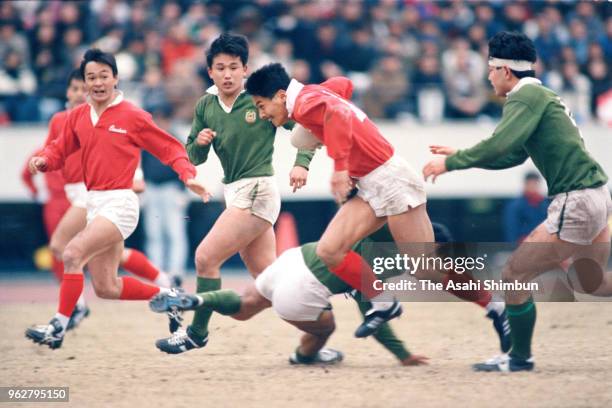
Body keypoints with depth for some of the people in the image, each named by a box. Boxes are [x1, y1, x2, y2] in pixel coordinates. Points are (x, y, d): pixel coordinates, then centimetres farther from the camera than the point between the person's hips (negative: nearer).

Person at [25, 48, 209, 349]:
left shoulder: (132, 116, -7)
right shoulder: (78, 116, 8)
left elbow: (169, 148, -2)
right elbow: (60, 150, 13)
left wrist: (188, 176, -17)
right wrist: (43, 161, -9)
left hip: (119, 203, -7)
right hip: (93, 204, 7)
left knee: (73, 254, -24)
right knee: (106, 288, 9)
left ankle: (59, 327, -20)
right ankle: (166, 297, 29)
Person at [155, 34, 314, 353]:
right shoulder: (206, 105, 8)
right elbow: (194, 158, 13)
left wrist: (301, 162, -19)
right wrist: (199, 142, -9)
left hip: (257, 192, -7)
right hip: (235, 193, 7)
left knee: (206, 257, -11)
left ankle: (197, 332, 3)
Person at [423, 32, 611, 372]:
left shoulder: (526, 97, -12)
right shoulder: (539, 96, 18)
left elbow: (499, 145, -25)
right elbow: (512, 157, 26)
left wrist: (452, 163, -14)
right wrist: (460, 155, 22)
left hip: (577, 204, -10)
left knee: (515, 276, -4)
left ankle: (520, 358, 8)